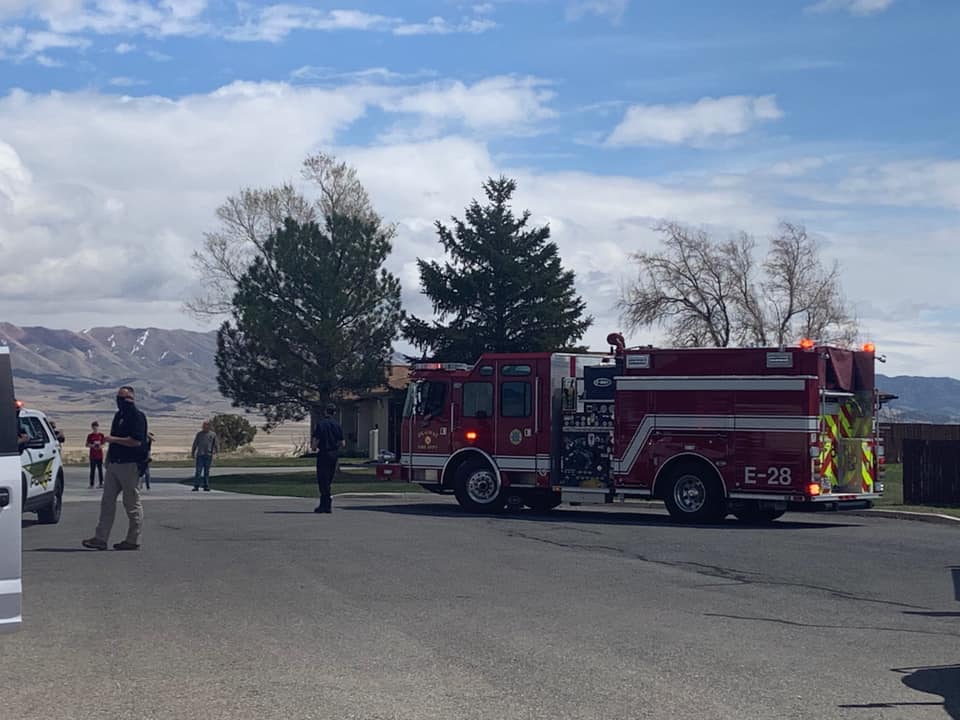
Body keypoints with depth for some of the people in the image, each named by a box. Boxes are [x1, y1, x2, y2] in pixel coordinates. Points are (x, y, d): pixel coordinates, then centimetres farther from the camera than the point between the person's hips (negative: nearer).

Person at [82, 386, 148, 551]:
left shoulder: (137, 417, -10)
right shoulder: (119, 415, 18)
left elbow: (136, 441, -20)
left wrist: (113, 439, -18)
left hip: (130, 465, -9)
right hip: (114, 464, 9)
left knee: (132, 503, -2)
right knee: (107, 501, 5)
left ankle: (133, 541, 5)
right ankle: (100, 539, 5)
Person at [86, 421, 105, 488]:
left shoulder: (101, 435, 4)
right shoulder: (90, 436, 1)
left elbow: (103, 444, 10)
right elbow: (87, 445, 2)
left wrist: (101, 446, -11)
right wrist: (92, 445, -16)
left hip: (100, 455, 1)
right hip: (92, 455, -1)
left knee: (100, 469, 3)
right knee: (92, 470, 2)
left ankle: (101, 483, 8)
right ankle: (91, 484, 5)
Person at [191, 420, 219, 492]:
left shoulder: (213, 434, 8)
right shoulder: (199, 434, 10)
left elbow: (216, 443, 1)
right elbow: (195, 444, 12)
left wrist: (217, 450, -16)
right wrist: (192, 453, 6)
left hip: (208, 455, 0)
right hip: (200, 455, 0)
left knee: (206, 472, 5)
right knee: (198, 471, -8)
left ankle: (206, 486, 9)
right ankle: (196, 486, -8)